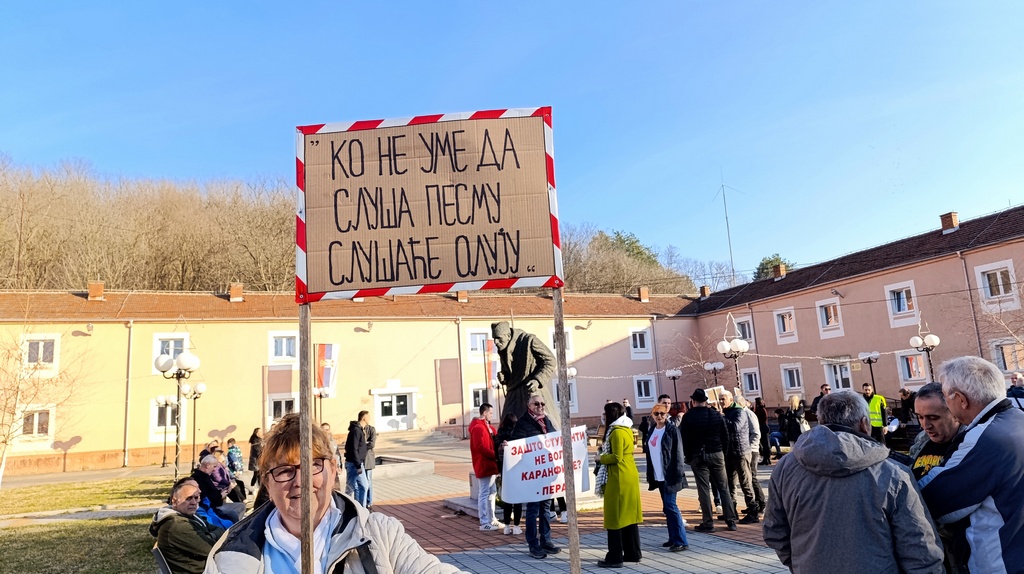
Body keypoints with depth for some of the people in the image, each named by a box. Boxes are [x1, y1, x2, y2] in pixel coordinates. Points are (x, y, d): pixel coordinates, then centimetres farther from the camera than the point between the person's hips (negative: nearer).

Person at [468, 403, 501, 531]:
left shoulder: (487, 427, 18)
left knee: (491, 492, 15)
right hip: (484, 466, -11)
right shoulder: (478, 428, -16)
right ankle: (484, 523, -1)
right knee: (484, 494, -6)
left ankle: (491, 519, 24)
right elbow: (480, 447, -24)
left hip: (490, 465, 11)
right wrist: (495, 455, -19)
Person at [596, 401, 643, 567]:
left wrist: (601, 458, -6)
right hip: (630, 474, 10)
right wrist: (605, 450, 12)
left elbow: (616, 457, -21)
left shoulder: (617, 432, -16)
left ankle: (615, 557, 1)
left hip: (619, 478, -10)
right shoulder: (626, 429, 13)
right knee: (629, 514, 14)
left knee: (615, 516, -3)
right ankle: (633, 553, 21)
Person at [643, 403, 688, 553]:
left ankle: (681, 541, -5)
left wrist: (677, 473, -16)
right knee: (667, 508, 12)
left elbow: (678, 452, -11)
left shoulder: (672, 430, -7)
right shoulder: (651, 432, 12)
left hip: (670, 475, -7)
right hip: (658, 476, 7)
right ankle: (673, 538, 20)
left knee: (670, 506, -9)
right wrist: (650, 476, 14)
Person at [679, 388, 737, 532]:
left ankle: (708, 523, 2)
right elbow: (726, 437, 1)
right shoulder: (716, 415, 1)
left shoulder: (688, 417, -7)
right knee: (723, 488, 10)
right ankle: (731, 520, 12)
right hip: (717, 455, 3)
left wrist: (688, 456, 4)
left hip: (698, 456, -3)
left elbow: (685, 439, -7)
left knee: (704, 489, 1)